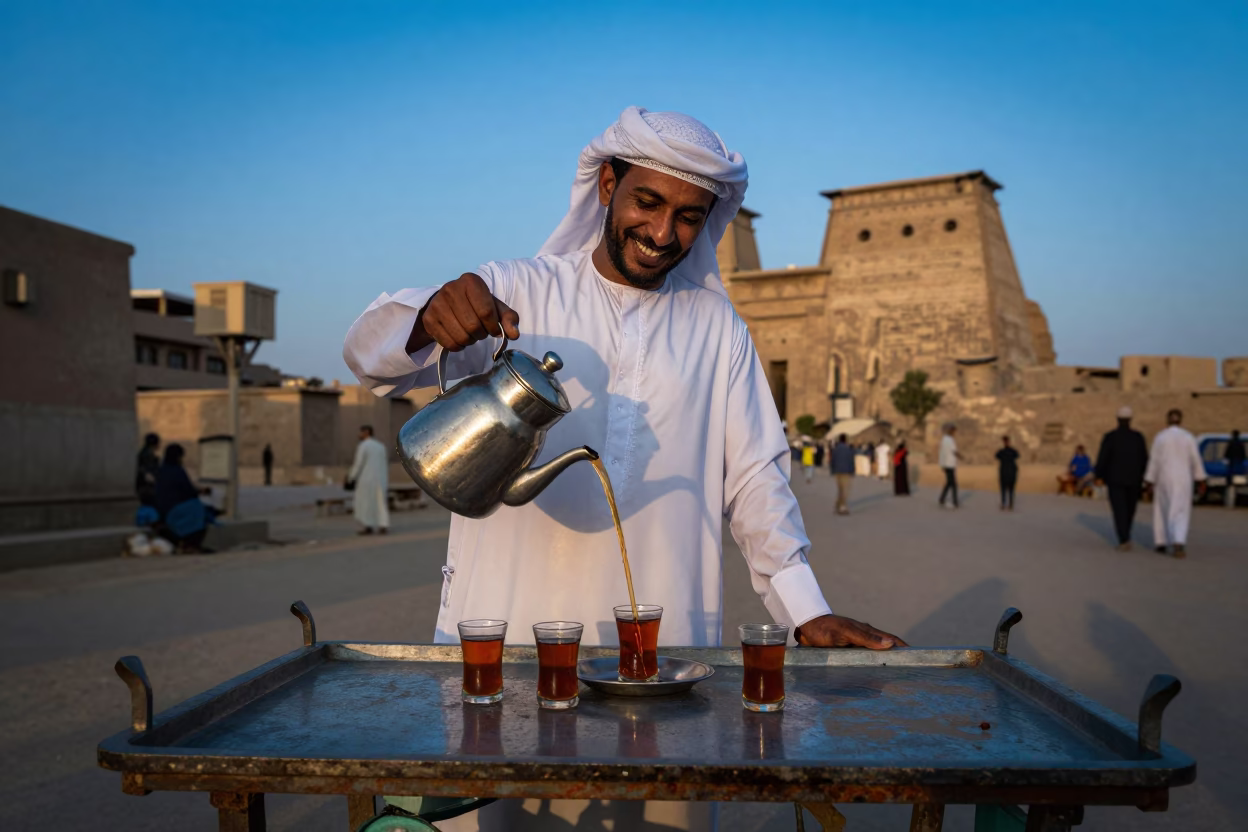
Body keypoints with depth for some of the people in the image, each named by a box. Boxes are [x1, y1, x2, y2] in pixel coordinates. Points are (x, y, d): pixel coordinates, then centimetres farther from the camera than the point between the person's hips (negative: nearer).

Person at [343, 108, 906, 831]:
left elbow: (754, 475, 10)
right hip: (510, 636, -1)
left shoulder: (717, 329, 12)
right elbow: (370, 354, -6)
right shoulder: (512, 293, 4)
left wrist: (808, 612, 0)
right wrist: (430, 318, -29)